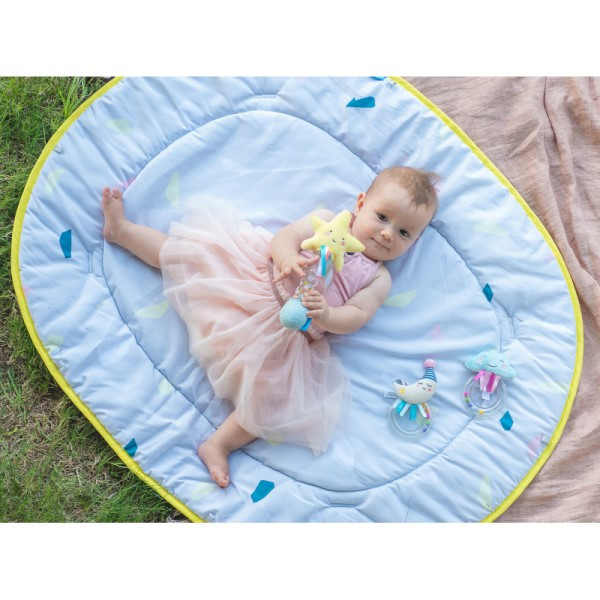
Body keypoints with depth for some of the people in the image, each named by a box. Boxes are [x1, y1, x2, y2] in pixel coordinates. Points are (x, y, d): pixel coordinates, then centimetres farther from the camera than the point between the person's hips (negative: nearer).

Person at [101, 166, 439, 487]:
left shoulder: (378, 278, 7)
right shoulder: (327, 221, 8)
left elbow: (357, 315, -6)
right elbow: (284, 236, -2)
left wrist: (326, 315, -28)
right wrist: (287, 259, -26)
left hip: (286, 335, -1)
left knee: (277, 391, -22)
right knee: (193, 250, 3)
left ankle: (221, 443, -13)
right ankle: (121, 229, 22)